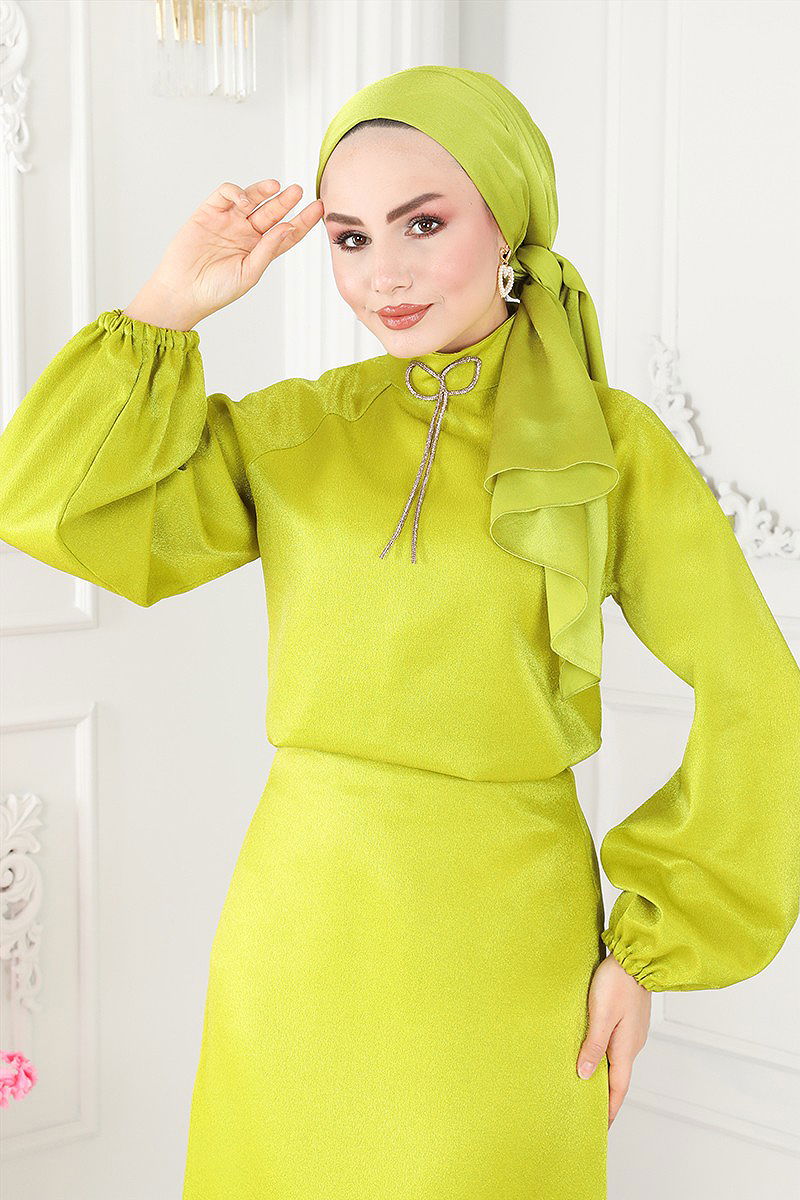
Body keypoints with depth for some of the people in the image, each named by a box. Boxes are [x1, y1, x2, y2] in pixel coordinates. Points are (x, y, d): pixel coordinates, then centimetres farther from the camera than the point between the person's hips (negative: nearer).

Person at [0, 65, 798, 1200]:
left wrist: (649, 949, -5)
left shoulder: (611, 444, -4)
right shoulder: (292, 434, 3)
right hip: (299, 925, 2)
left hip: (506, 956, -2)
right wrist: (170, 304, -6)